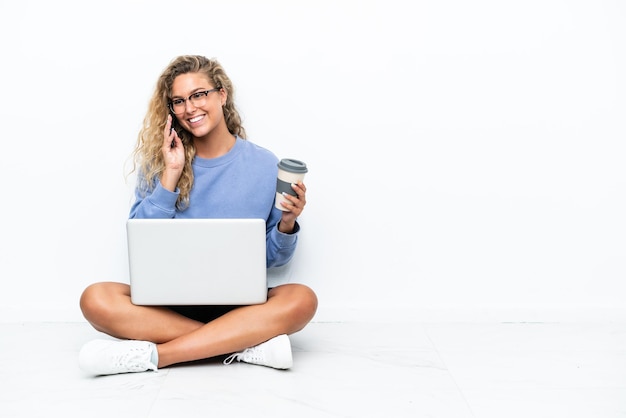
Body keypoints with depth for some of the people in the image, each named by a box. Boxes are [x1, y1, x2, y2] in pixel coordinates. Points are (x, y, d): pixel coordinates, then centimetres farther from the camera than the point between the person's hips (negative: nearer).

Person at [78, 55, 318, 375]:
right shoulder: (159, 159, 6)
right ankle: (248, 342, -29)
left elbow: (273, 257, 9)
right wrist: (171, 174, -9)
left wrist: (287, 224, -12)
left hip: (239, 303, 0)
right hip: (168, 300, 1)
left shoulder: (263, 165, 3)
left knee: (302, 299, -31)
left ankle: (152, 354, -31)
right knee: (95, 300, -28)